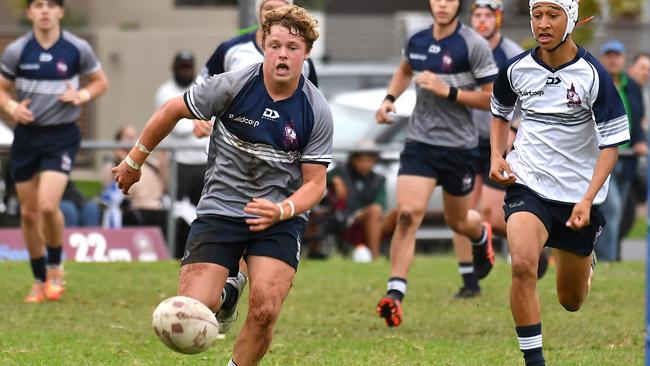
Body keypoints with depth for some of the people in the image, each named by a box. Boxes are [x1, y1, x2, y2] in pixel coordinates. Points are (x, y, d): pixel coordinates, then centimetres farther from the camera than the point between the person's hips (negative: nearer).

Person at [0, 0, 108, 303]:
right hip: (27, 134, 3)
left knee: (48, 205, -20)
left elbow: (100, 81, 10)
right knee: (29, 212, 6)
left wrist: (83, 95, -11)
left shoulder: (78, 49, -4)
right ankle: (39, 280, 22)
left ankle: (55, 268, 5)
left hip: (62, 136, -3)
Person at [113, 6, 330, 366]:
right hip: (220, 210, 0)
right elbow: (171, 111, 1)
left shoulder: (317, 112, -9)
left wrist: (281, 211, -25)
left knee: (264, 311, -20)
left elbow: (314, 183, -5)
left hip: (280, 216, 0)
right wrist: (134, 161, 9)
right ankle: (226, 294, 26)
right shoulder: (233, 85, -13)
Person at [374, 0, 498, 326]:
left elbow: (494, 98, -12)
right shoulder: (416, 41, 3)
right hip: (419, 142, 2)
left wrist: (448, 91, -21)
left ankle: (482, 235, 56)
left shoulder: (474, 45, -12)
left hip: (460, 145, -2)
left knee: (458, 222, 17)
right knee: (408, 213, -17)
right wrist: (389, 98, 9)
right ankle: (395, 295, -19)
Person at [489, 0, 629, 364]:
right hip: (527, 184, 1)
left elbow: (612, 142, -10)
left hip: (579, 193, 0)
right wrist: (497, 156, 0)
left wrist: (588, 199, -19)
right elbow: (500, 113, 18)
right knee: (523, 265, -29)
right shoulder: (516, 69, -4)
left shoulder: (593, 75, -13)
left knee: (572, 301, 12)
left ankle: (585, 257, 49)